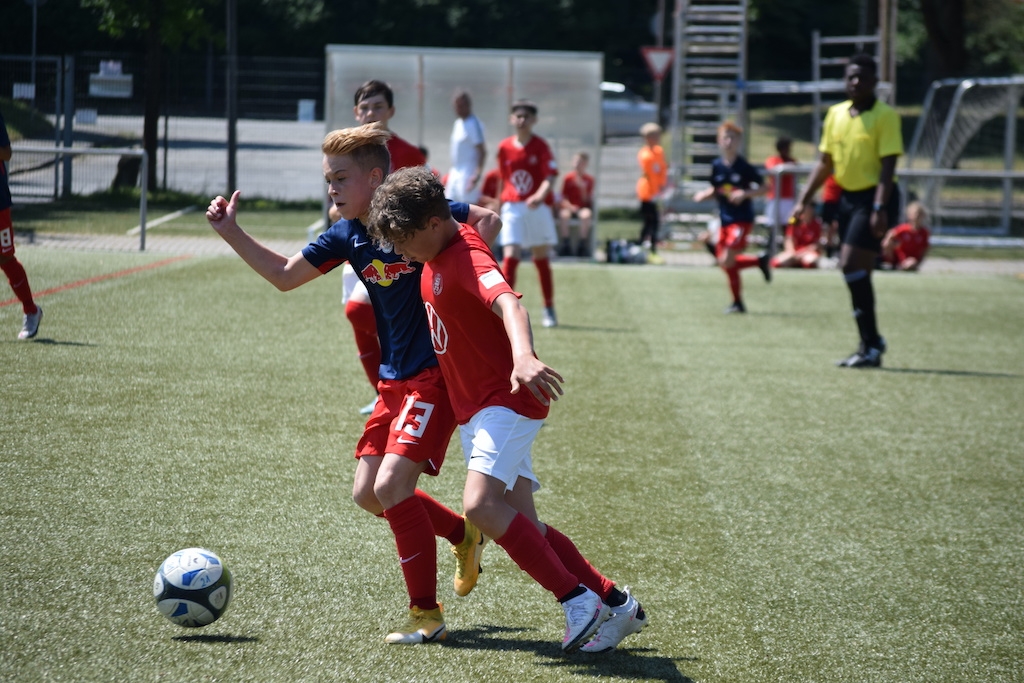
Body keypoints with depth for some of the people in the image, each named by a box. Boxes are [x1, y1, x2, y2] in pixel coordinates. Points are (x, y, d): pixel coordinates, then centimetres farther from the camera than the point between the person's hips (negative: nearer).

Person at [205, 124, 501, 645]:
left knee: (391, 485, -16)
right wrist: (231, 234, 6)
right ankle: (463, 534, 30)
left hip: (436, 376, -8)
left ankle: (426, 612, -4)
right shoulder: (347, 236, 6)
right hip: (395, 380, 8)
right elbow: (285, 276, 14)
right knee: (367, 494, 7)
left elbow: (488, 220, -7)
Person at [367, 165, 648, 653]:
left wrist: (523, 357, -59)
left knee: (481, 505, -26)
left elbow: (508, 303, -40)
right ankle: (615, 604, 12)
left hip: (507, 401, -10)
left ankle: (578, 601, -19)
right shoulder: (435, 258, 8)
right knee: (521, 525, 4)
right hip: (473, 409, 10)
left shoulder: (466, 256, -20)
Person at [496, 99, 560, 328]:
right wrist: (501, 205, 18)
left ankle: (549, 310, 20)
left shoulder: (540, 146, -5)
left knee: (541, 260, 9)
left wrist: (539, 196, -33)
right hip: (512, 208, 1)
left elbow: (549, 177, -14)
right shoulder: (504, 147, 4)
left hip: (538, 208, -1)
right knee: (510, 257, -12)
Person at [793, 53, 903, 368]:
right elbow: (825, 162, 16)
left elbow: (888, 166, -15)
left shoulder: (885, 116, -9)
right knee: (855, 271, 7)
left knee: (852, 265, -16)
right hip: (847, 197, 7)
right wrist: (803, 200, 10)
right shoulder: (835, 114, 10)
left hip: (874, 197, -7)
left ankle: (871, 345, -9)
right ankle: (870, 344, 17)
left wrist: (880, 209, -23)